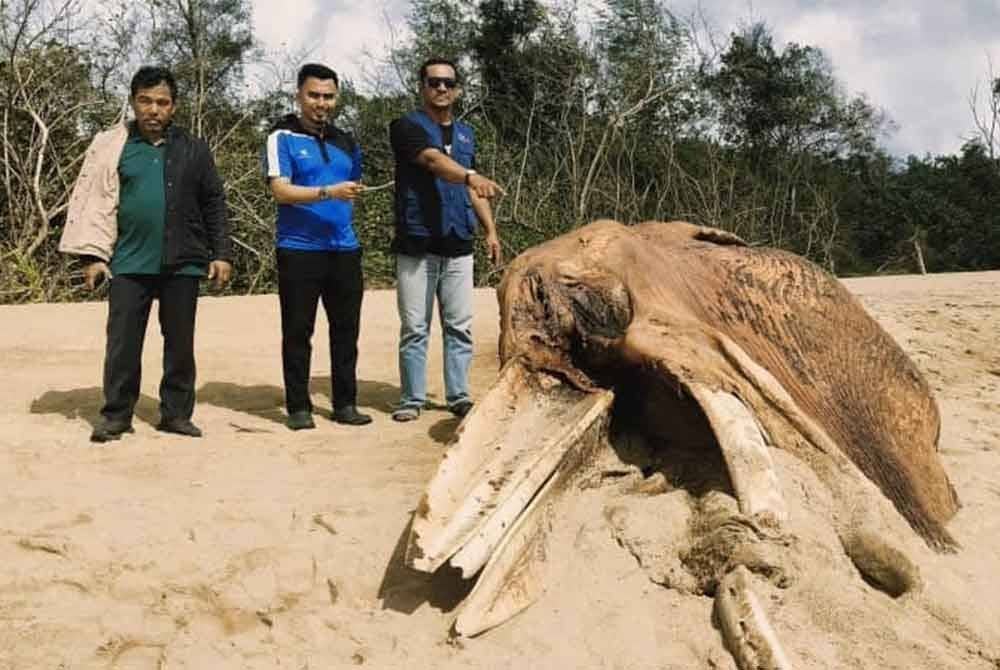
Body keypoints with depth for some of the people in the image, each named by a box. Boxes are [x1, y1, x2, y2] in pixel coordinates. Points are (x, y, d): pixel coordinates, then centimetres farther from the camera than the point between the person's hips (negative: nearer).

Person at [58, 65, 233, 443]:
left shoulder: (194, 150, 6)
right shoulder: (111, 146, 3)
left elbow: (214, 204, 8)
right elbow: (92, 200, 2)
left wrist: (221, 253, 2)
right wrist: (92, 255, -3)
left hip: (183, 264, 1)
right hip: (129, 264, -1)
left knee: (180, 343, 7)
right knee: (122, 342, 1)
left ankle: (176, 414, 16)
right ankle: (116, 415, 11)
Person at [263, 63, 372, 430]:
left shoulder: (346, 143, 15)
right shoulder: (282, 138, -2)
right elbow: (280, 190, -14)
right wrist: (328, 193, -25)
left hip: (344, 250, 5)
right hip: (299, 251, -5)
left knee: (346, 330, 6)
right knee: (298, 332, 1)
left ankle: (345, 404, 15)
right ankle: (298, 407, 8)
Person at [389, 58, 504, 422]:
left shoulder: (465, 133, 17)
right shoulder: (408, 127, -4)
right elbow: (435, 160, -24)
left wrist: (490, 230, 13)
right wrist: (471, 176, -41)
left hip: (458, 246, 5)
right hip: (416, 246, -5)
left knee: (459, 325, 4)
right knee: (415, 328, 0)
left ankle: (459, 396, 12)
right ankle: (412, 399, 9)